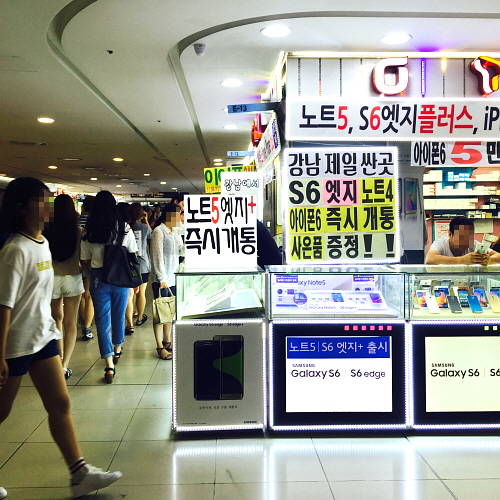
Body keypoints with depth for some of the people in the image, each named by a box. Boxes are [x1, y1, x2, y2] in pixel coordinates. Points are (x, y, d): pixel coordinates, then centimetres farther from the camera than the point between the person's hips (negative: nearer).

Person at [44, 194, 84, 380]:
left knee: (57, 319, 21)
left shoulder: (47, 231, -8)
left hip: (52, 279, 1)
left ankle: (59, 360, 26)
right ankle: (65, 366, 5)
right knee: (70, 323, 8)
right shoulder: (78, 231, -9)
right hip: (72, 279, -1)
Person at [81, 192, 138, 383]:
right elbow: (133, 255, -1)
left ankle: (109, 365, -2)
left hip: (98, 278, -1)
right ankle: (117, 349, 41)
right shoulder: (124, 228, -5)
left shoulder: (89, 232, -5)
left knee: (102, 320, 3)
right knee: (119, 315, 20)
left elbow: (85, 261, 0)